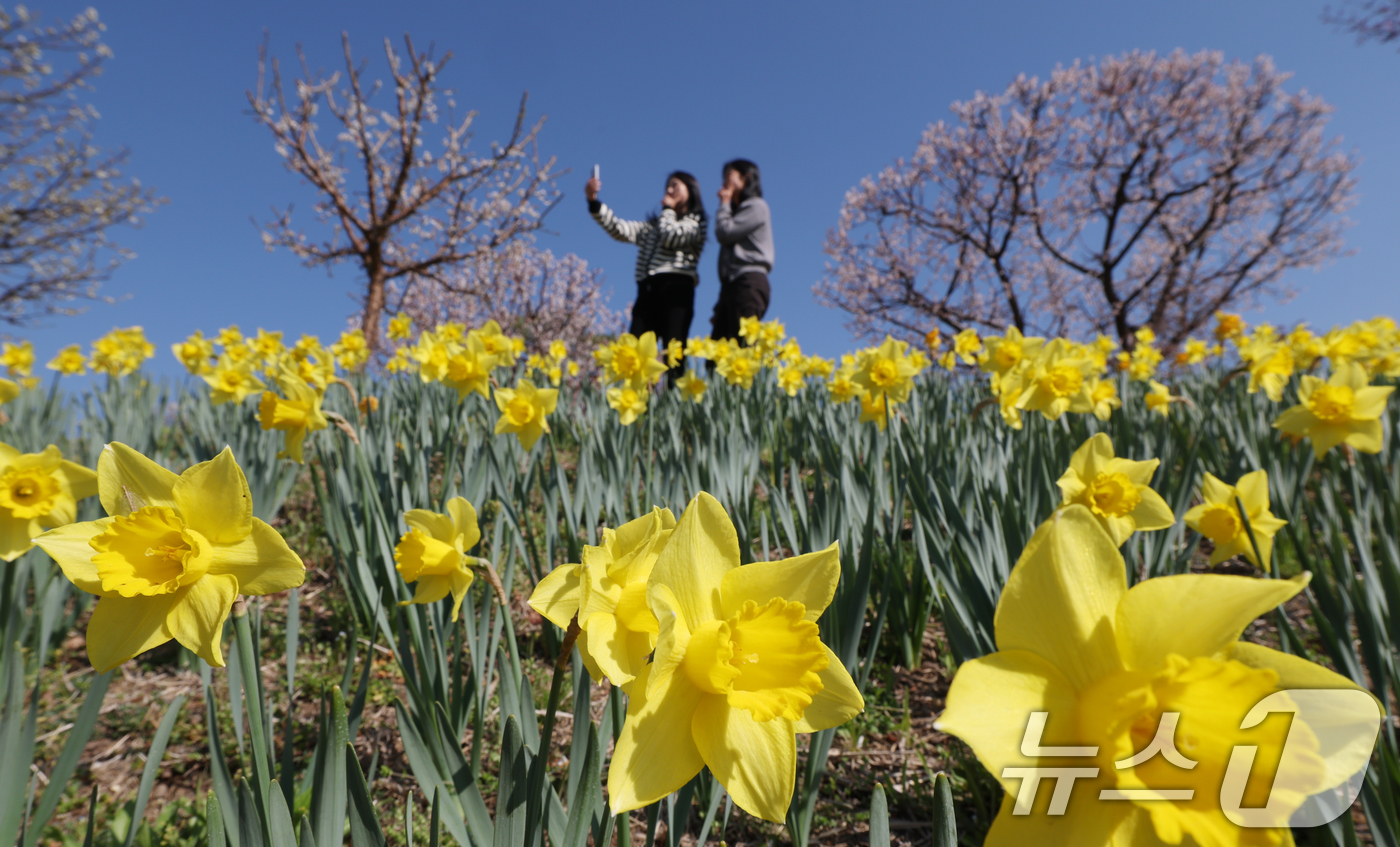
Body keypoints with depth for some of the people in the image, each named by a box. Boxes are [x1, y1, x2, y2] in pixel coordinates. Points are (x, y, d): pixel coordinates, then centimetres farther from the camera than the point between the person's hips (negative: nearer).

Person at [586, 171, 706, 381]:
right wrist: (594, 201, 3)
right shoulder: (652, 225, 28)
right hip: (647, 292, 5)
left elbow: (671, 238, -6)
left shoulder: (695, 222, 13)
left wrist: (668, 209, 11)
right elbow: (620, 229, 14)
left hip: (675, 289, -5)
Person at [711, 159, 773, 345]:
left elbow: (725, 233, -9)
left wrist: (724, 203, 10)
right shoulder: (737, 210, 31)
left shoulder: (756, 206, 4)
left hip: (749, 282, -8)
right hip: (731, 284, 8)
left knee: (743, 343, -18)